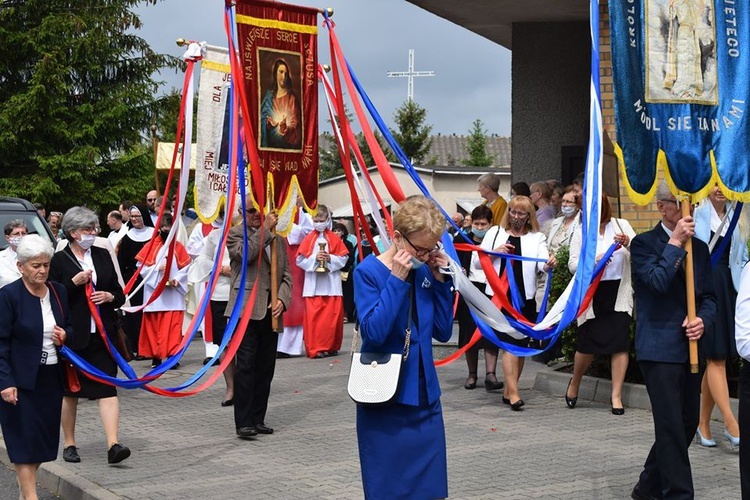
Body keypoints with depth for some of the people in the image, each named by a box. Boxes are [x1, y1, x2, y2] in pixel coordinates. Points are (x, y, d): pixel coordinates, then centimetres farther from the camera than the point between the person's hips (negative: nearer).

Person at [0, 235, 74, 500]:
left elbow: (70, 328, 20)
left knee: (44, 439, 9)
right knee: (25, 441, -3)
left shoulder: (58, 292, 6)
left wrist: (65, 335, -5)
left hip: (51, 378, 6)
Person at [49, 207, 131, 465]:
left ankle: (113, 444, -13)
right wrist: (74, 282, -17)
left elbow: (119, 293, 16)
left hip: (102, 334, 3)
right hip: (72, 334, -3)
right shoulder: (59, 260, -3)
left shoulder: (102, 256, 11)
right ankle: (69, 444, 23)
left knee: (108, 386, -7)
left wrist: (110, 296, -5)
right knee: (69, 391, 9)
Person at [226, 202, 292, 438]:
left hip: (271, 312, 5)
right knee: (246, 365, -9)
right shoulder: (235, 233, 4)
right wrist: (266, 228, -12)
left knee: (265, 368, 8)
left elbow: (287, 274, 14)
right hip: (247, 310, -5)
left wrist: (282, 299, -3)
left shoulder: (278, 237, 18)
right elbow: (245, 253, -18)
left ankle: (258, 419, 16)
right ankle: (243, 422, -7)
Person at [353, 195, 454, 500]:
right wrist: (397, 279, -21)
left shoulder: (425, 271, 4)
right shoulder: (368, 271, -11)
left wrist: (441, 281, -3)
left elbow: (442, 332, 6)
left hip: (425, 397, 5)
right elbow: (373, 332, -22)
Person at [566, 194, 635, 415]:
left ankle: (616, 395, 3)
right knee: (588, 343, 1)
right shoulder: (581, 233, 7)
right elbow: (573, 264, -1)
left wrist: (628, 243, -26)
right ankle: (574, 383, 29)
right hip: (591, 294, 0)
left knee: (620, 342, -6)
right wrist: (594, 260, -20)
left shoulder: (621, 225, 6)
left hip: (619, 293, 0)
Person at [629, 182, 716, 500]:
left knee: (687, 424, 12)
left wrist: (703, 319, -6)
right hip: (659, 349, -7)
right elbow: (657, 282, -18)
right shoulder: (644, 243, -3)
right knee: (671, 427, -8)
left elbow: (709, 297, 14)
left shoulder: (699, 247, 14)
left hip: (691, 348, 7)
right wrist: (675, 243, -15)